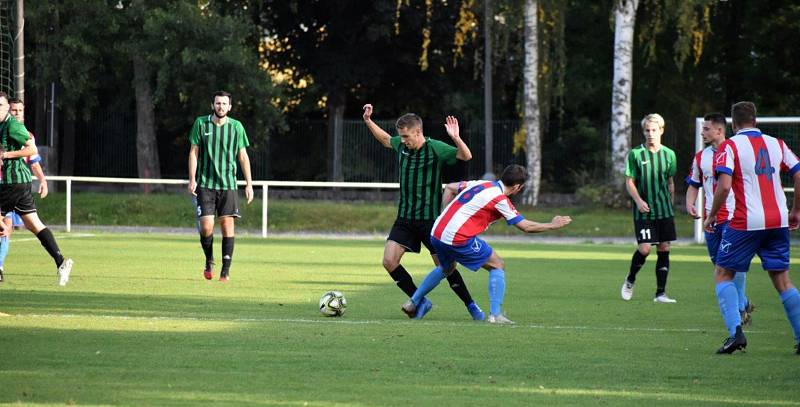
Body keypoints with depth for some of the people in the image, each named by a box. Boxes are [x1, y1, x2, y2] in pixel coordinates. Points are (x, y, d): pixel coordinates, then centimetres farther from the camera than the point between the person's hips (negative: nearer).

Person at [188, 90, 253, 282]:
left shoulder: (236, 127, 4)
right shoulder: (201, 123, 2)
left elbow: (243, 156, 8)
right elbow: (193, 152, 4)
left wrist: (249, 184, 4)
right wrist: (192, 179, -5)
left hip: (228, 185, 1)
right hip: (205, 184, -1)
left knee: (227, 224, -6)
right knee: (206, 226, -9)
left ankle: (225, 271, 0)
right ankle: (209, 261, 18)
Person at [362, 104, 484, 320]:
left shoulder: (435, 148, -12)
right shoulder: (401, 145, 4)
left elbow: (466, 156, -17)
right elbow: (385, 139, 26)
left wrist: (456, 138, -34)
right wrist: (368, 121, 18)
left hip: (430, 219, -5)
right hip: (404, 219, 5)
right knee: (389, 261, -8)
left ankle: (471, 306, 14)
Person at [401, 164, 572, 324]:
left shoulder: (480, 184, 13)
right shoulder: (500, 199, -9)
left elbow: (449, 188, 24)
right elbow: (526, 227, -5)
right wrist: (553, 226, 8)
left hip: (436, 233, 8)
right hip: (458, 239, -8)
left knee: (446, 268, 35)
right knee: (498, 265, 5)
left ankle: (413, 303, 36)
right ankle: (495, 314, -4)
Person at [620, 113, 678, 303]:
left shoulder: (669, 154, 6)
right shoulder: (636, 154, -3)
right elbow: (629, 181, -1)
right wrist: (638, 200, -16)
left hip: (664, 210, 3)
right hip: (643, 211, -3)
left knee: (664, 250, 0)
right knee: (644, 249, -12)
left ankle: (660, 293, 5)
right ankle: (630, 280, 15)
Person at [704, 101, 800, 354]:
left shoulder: (730, 146, -3)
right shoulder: (777, 144, 11)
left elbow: (724, 184, -14)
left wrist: (711, 216, -2)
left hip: (746, 222, -4)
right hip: (778, 221, 4)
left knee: (723, 274, 8)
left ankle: (735, 331, -10)